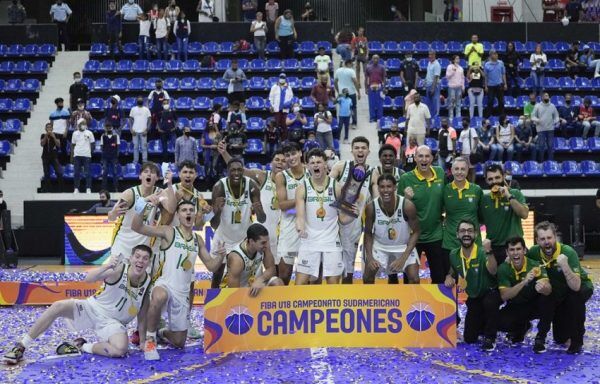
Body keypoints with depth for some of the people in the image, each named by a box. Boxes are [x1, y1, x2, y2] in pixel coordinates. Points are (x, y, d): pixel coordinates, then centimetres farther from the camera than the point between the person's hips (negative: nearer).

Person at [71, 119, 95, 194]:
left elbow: (92, 144, 6)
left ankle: (88, 189, 0)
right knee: (77, 173, 1)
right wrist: (71, 156, 6)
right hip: (77, 155, 2)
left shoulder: (89, 133, 5)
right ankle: (76, 189, 6)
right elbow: (72, 145, 12)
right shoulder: (75, 133, 10)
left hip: (87, 155, -2)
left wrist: (91, 153, -4)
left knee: (87, 173, -3)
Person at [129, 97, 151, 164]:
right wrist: (131, 129, -3)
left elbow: (149, 120, 1)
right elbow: (130, 120, 9)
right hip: (135, 131, 2)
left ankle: (145, 161, 0)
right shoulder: (133, 109, 9)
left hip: (143, 131, -2)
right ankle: (135, 161, 9)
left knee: (144, 147, -3)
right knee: (135, 147, 5)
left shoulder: (146, 109, 4)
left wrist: (146, 130, -9)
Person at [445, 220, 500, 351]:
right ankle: (484, 324, 37)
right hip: (473, 298, 5)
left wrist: (489, 252, -55)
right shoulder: (454, 255, -8)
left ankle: (490, 337, -18)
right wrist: (449, 277, -10)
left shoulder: (482, 252, -24)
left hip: (490, 293, -5)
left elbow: (493, 272, -42)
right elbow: (452, 271, 13)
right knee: (469, 339, 3)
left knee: (489, 302, -42)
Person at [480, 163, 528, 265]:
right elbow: (480, 221, 16)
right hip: (492, 248, 3)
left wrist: (509, 196, -18)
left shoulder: (515, 194, -1)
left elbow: (524, 214, -15)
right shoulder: (484, 199, 7)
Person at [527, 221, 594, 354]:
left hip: (581, 287, -4)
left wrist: (564, 265, -54)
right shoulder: (534, 252, -19)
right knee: (560, 338, -1)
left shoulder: (568, 253, -34)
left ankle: (577, 340, -21)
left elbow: (576, 287, -41)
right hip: (558, 291, 4)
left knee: (575, 297, -40)